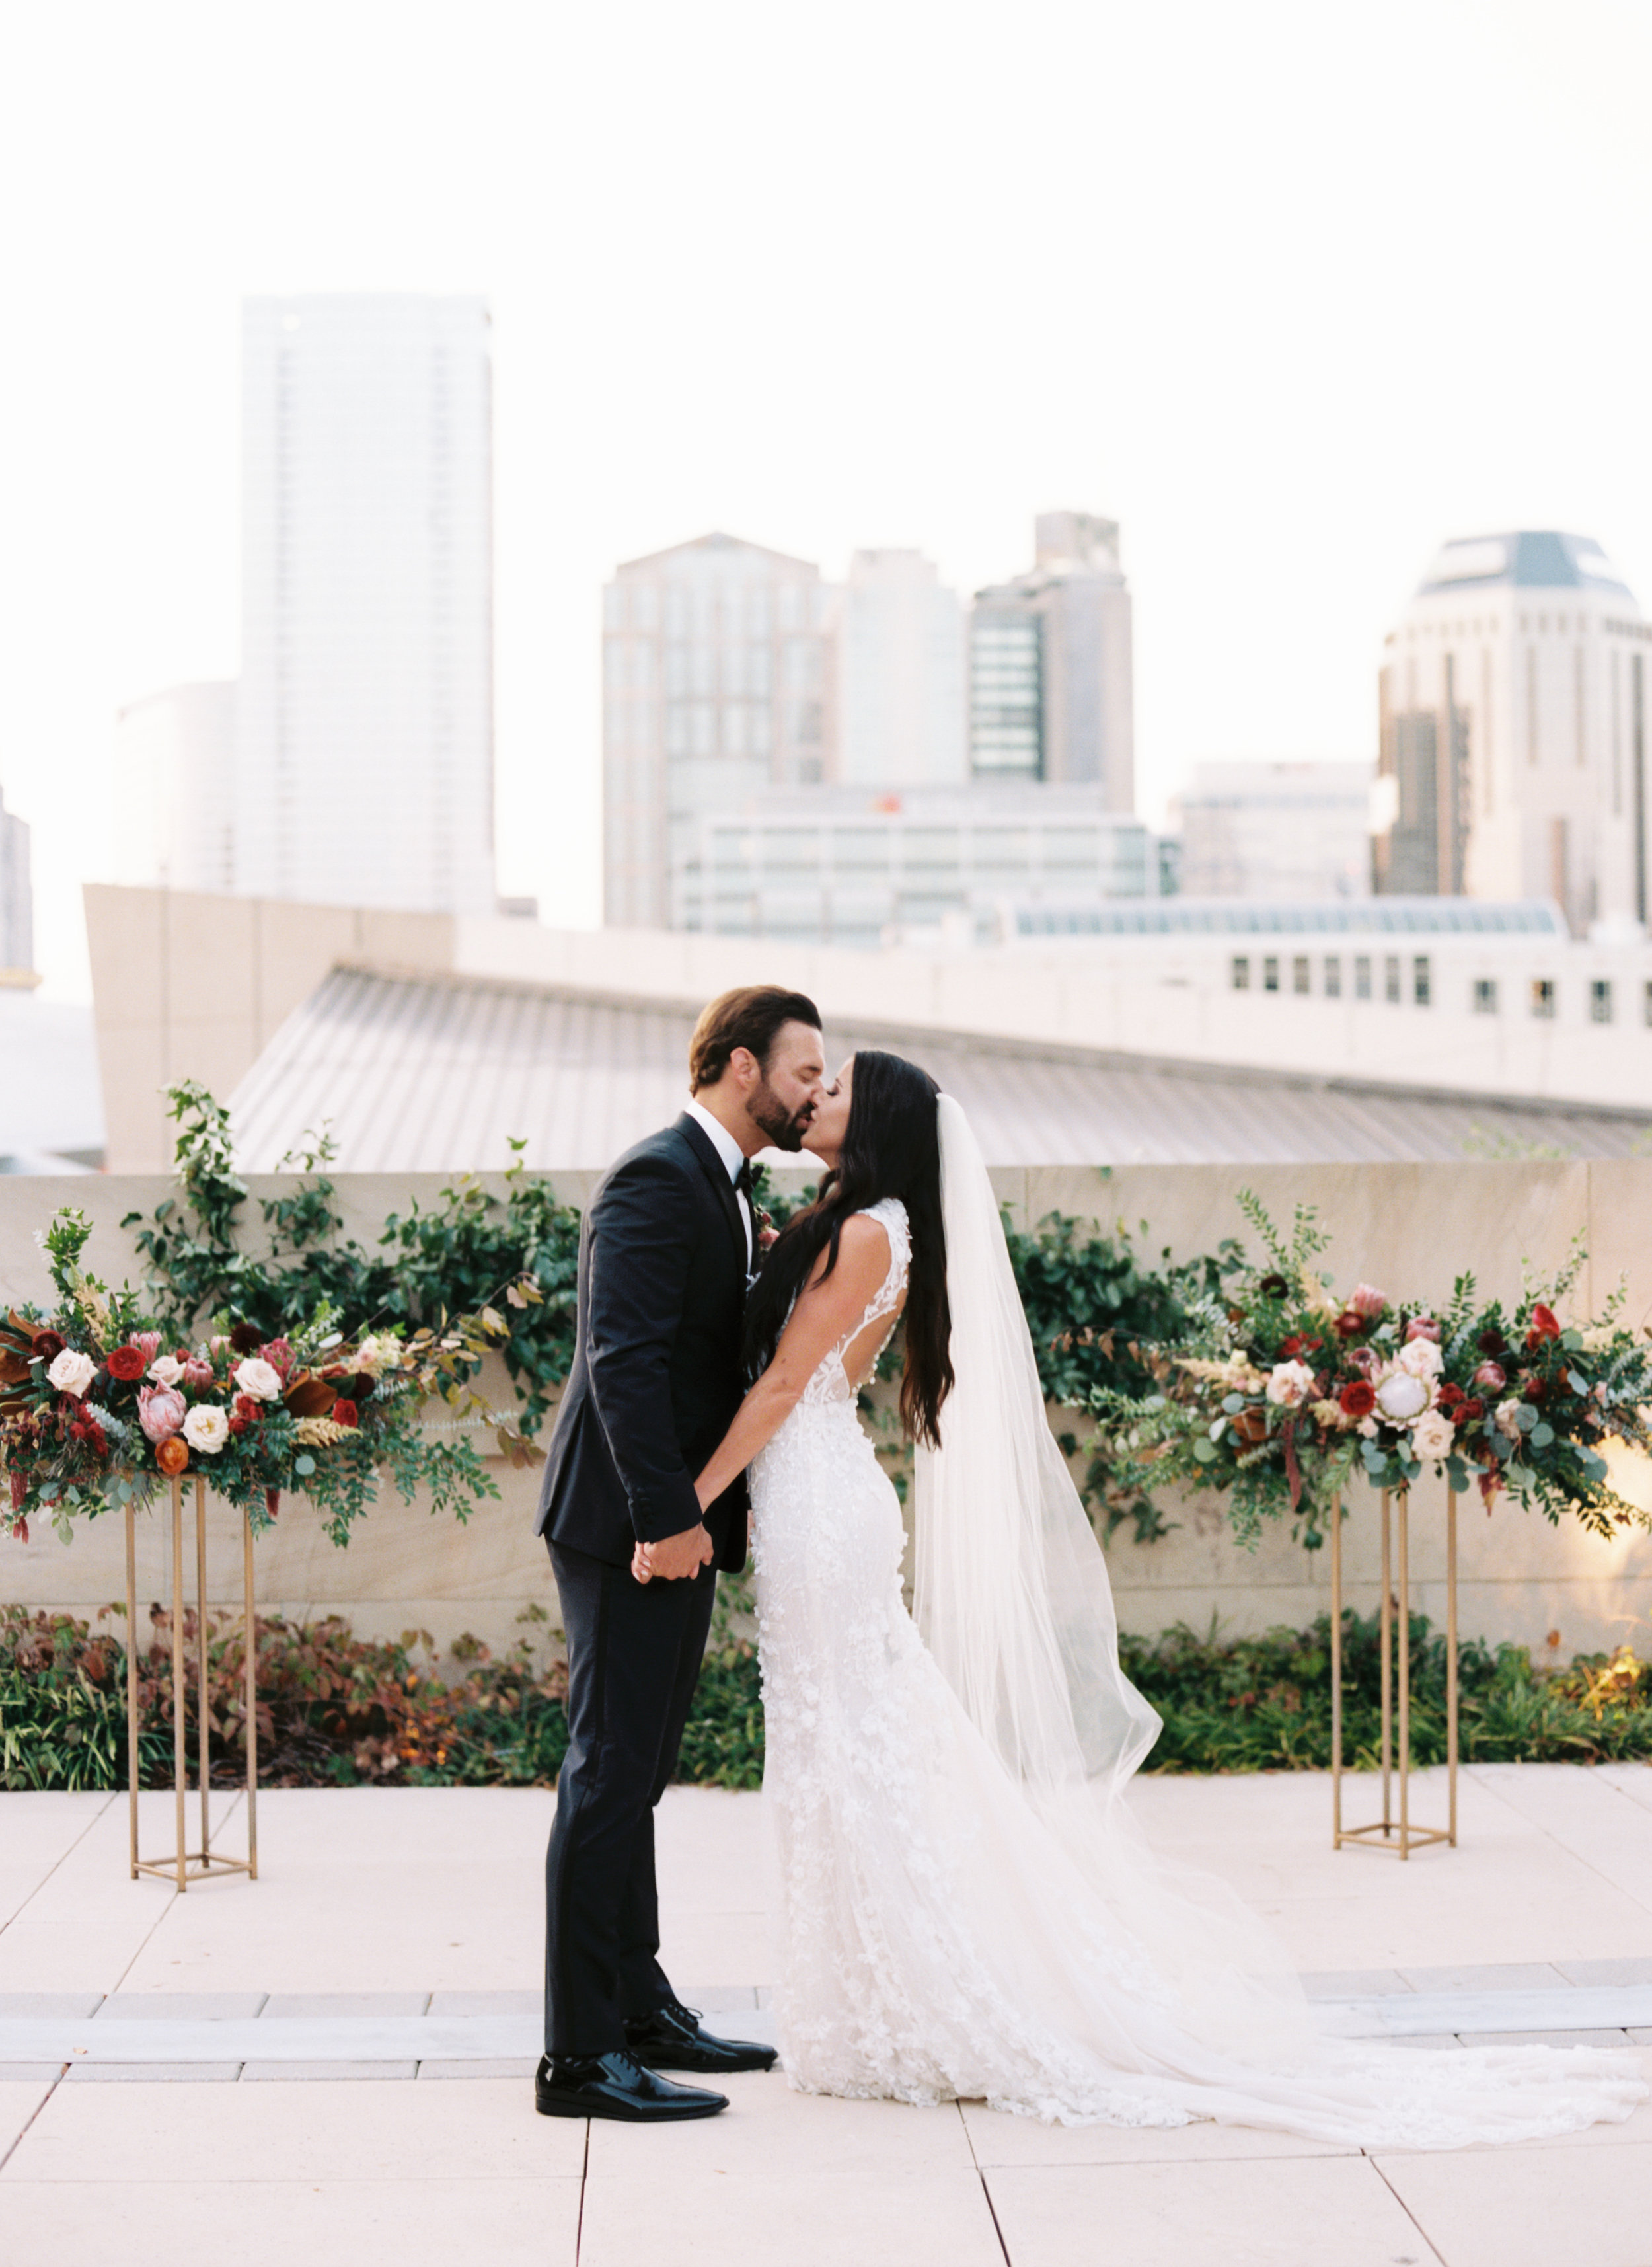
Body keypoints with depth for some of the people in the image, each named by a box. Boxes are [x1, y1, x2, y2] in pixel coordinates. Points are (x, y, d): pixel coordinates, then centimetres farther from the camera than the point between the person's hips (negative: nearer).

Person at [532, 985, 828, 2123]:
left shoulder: (727, 1189, 16)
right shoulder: (656, 1181, -15)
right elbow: (623, 1358, -23)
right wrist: (668, 1514, -25)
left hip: (680, 1523, 10)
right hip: (632, 1528, -10)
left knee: (636, 1773, 17)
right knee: (612, 1775, -7)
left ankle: (638, 2008, 28)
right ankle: (582, 2054, -3)